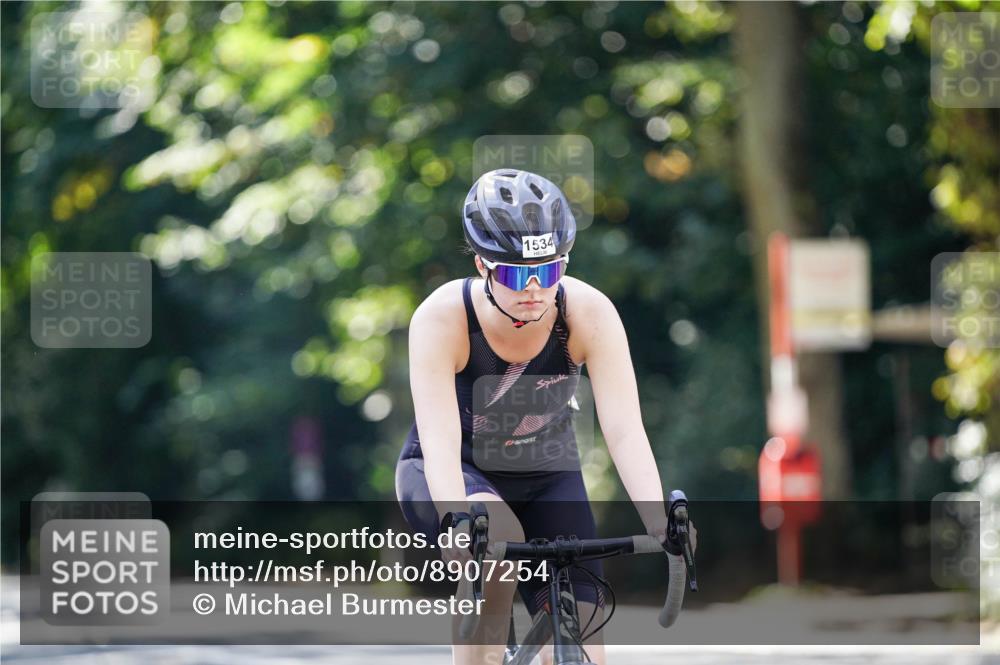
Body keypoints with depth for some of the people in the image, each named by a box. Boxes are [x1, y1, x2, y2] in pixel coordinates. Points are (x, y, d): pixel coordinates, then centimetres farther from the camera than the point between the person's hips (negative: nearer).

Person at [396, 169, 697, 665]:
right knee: (499, 536, -38)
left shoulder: (590, 313, -24)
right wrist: (460, 523, -54)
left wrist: (660, 524, -44)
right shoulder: (442, 318, -28)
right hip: (453, 475, -2)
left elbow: (625, 430, -29)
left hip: (545, 476, 3)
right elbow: (440, 442, -36)